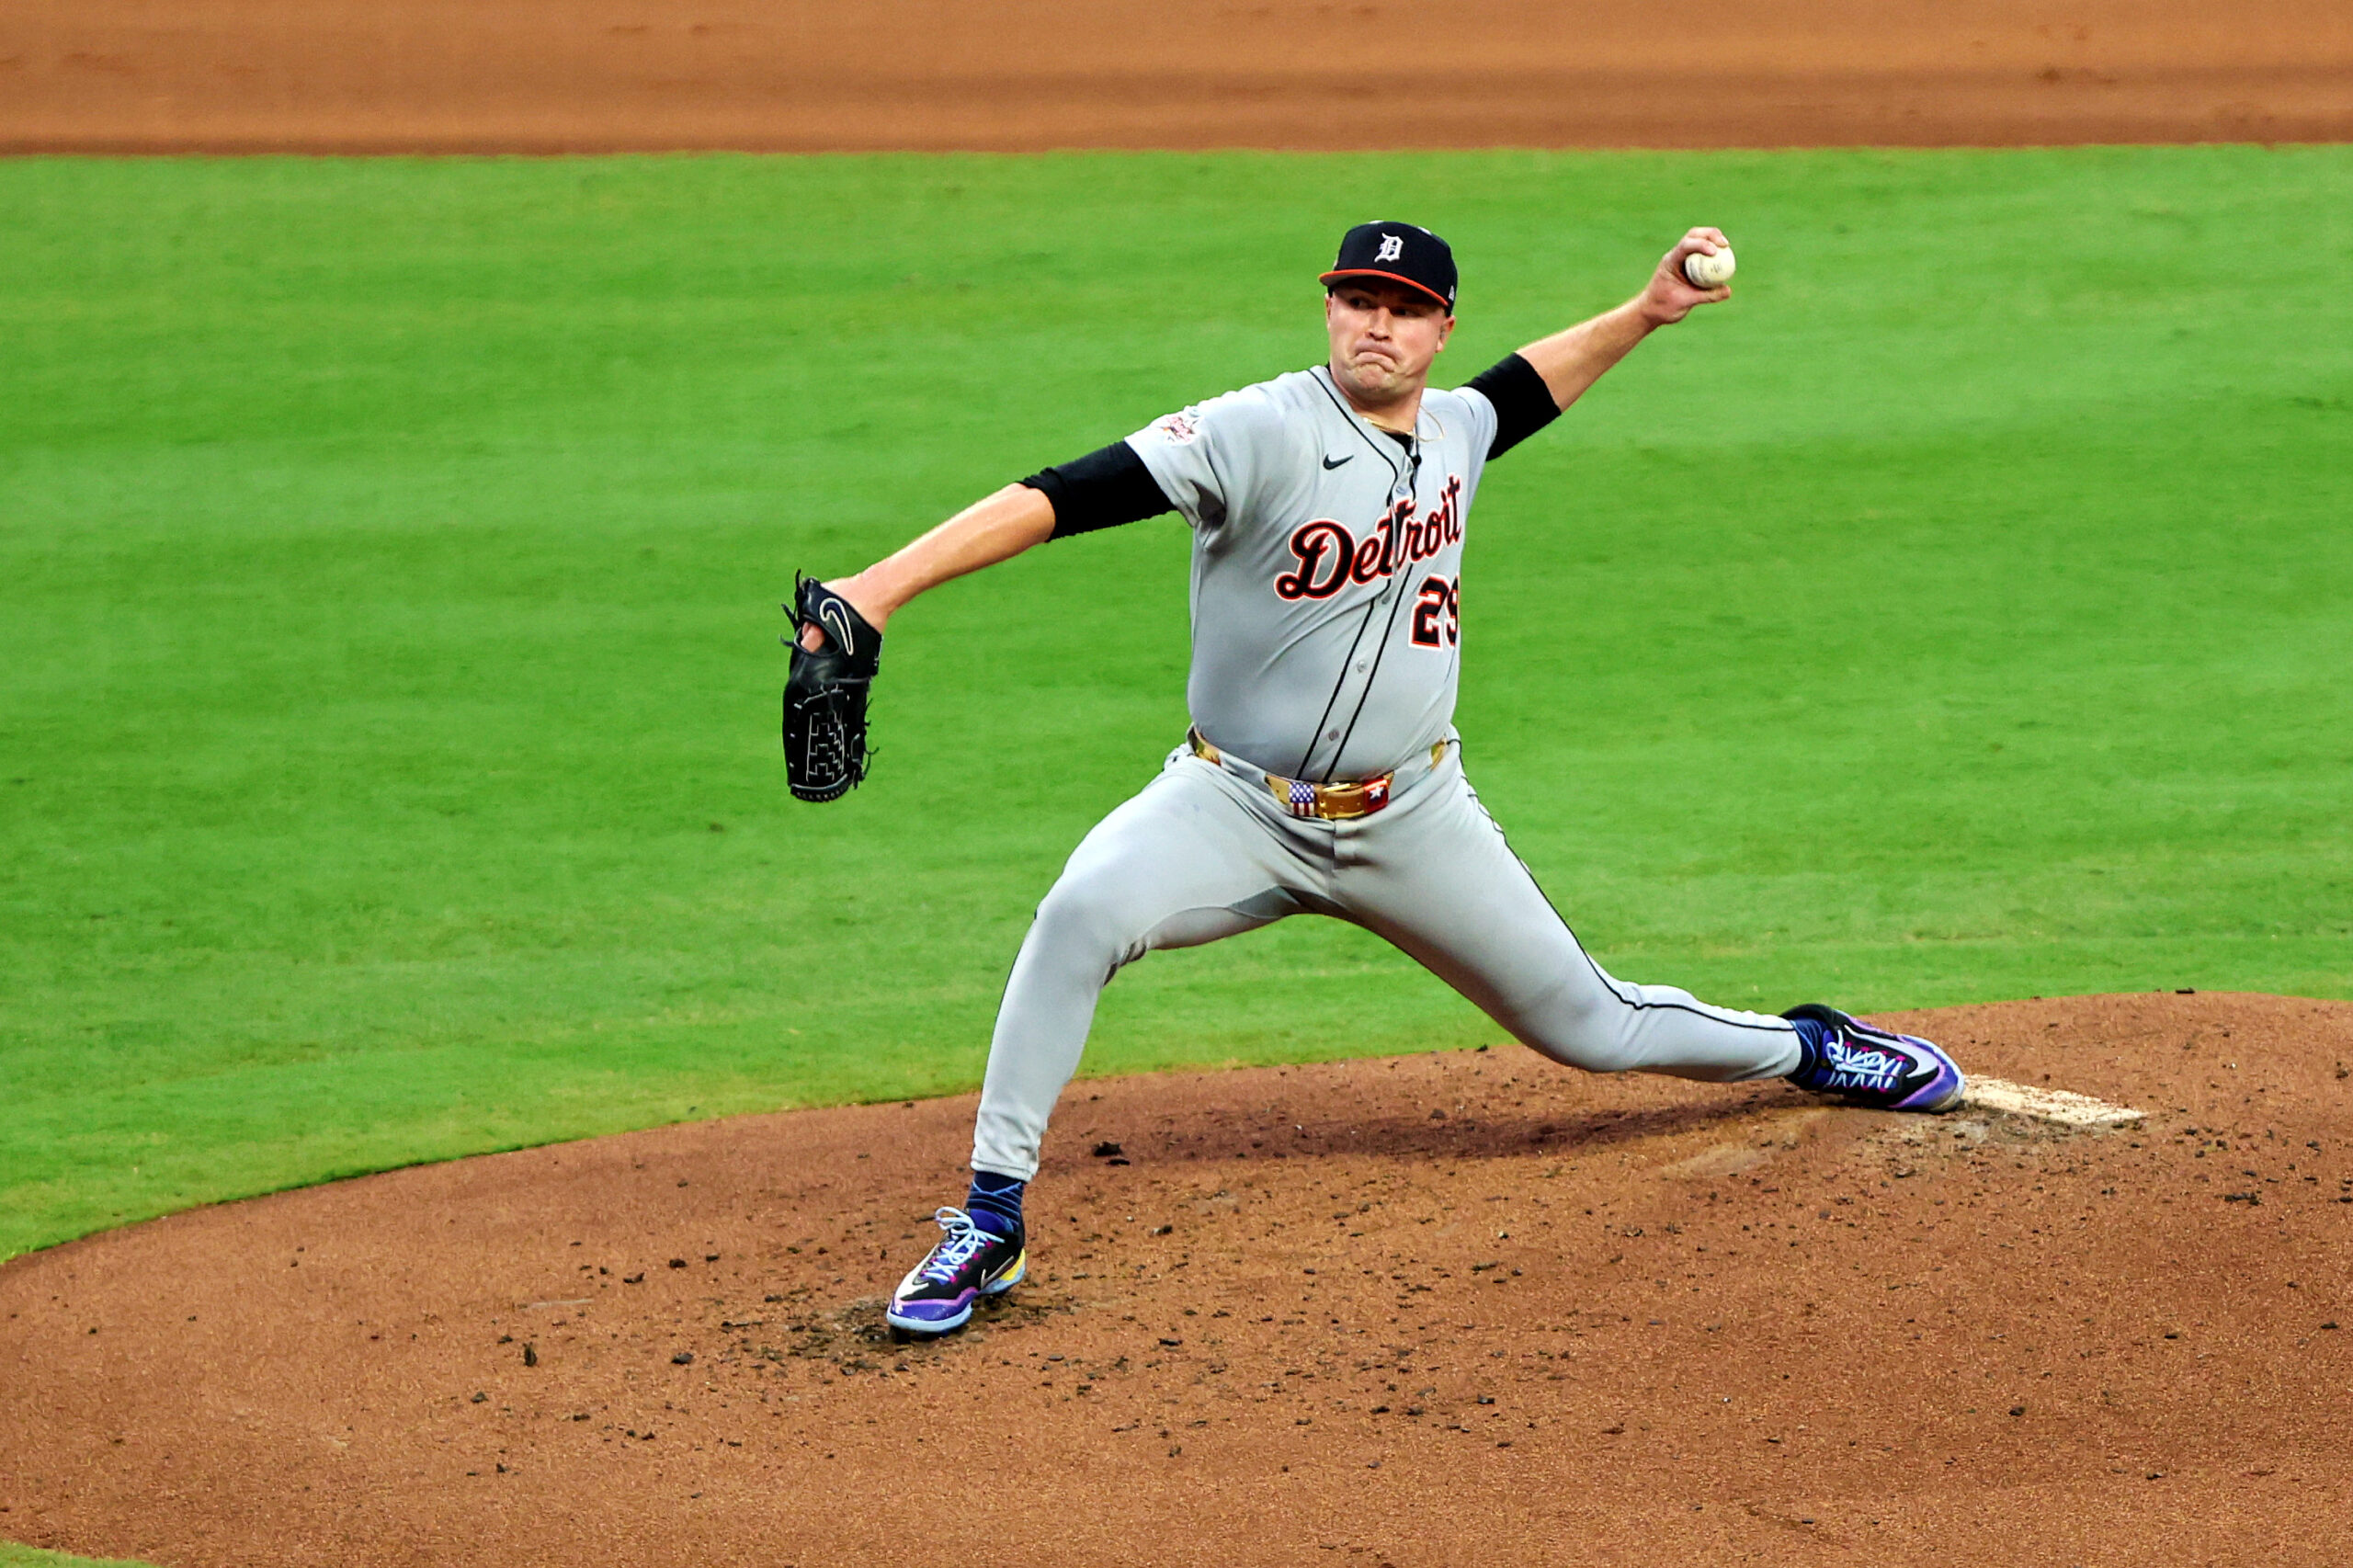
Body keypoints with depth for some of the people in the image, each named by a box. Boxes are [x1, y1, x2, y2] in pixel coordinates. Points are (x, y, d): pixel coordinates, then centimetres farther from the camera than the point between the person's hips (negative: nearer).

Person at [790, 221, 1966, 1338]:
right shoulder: (1262, 433, -20)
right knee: (1085, 910, -33)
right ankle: (989, 1224, -26)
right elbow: (1064, 497, -31)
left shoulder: (1456, 430, 1)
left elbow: (1531, 385, 28)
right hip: (1238, 806, -4)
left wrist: (1646, 312, 19)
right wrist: (885, 586, -42)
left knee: (1590, 1028, 12)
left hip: (1414, 819, 4)